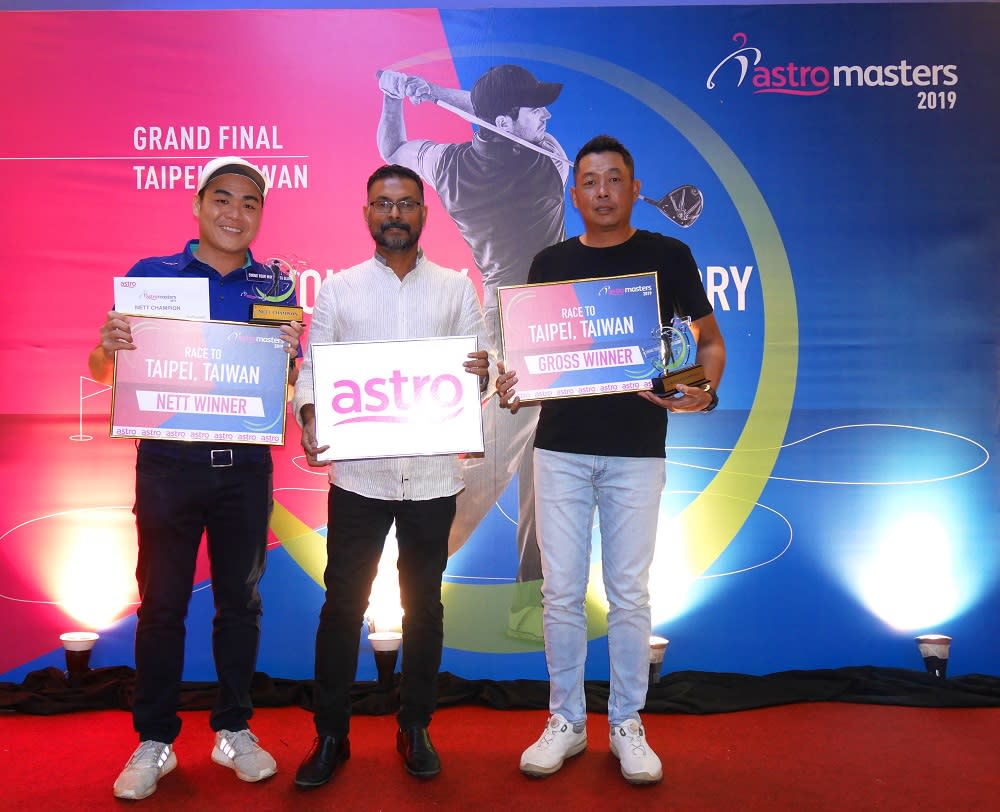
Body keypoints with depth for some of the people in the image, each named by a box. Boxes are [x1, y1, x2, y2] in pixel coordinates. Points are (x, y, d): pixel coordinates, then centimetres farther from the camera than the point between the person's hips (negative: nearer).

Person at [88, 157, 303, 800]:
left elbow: (289, 389, 6)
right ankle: (155, 740, 22)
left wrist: (288, 355, -16)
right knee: (162, 602, 6)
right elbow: (102, 372, 5)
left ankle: (234, 730, 26)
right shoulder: (150, 275, 3)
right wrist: (109, 346, -17)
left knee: (241, 599, 10)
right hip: (168, 464, -1)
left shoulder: (277, 287, 6)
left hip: (246, 466, 1)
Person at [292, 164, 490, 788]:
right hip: (358, 473, 0)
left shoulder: (457, 288, 7)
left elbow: (481, 374, 5)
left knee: (424, 604, 11)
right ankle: (331, 735, 22)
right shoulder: (338, 290, 7)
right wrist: (309, 418, -17)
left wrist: (484, 372, -19)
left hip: (433, 474, 1)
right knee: (342, 603, 5)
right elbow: (313, 369, 3)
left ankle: (416, 728, 28)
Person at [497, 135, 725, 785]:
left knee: (630, 592, 5)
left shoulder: (668, 256, 4)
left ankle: (628, 725, 22)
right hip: (560, 447, 2)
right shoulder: (551, 263, 9)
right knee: (562, 592, 6)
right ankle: (566, 721, 22)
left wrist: (705, 390, -12)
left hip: (637, 450, -2)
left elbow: (710, 339, 8)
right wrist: (512, 385, -8)